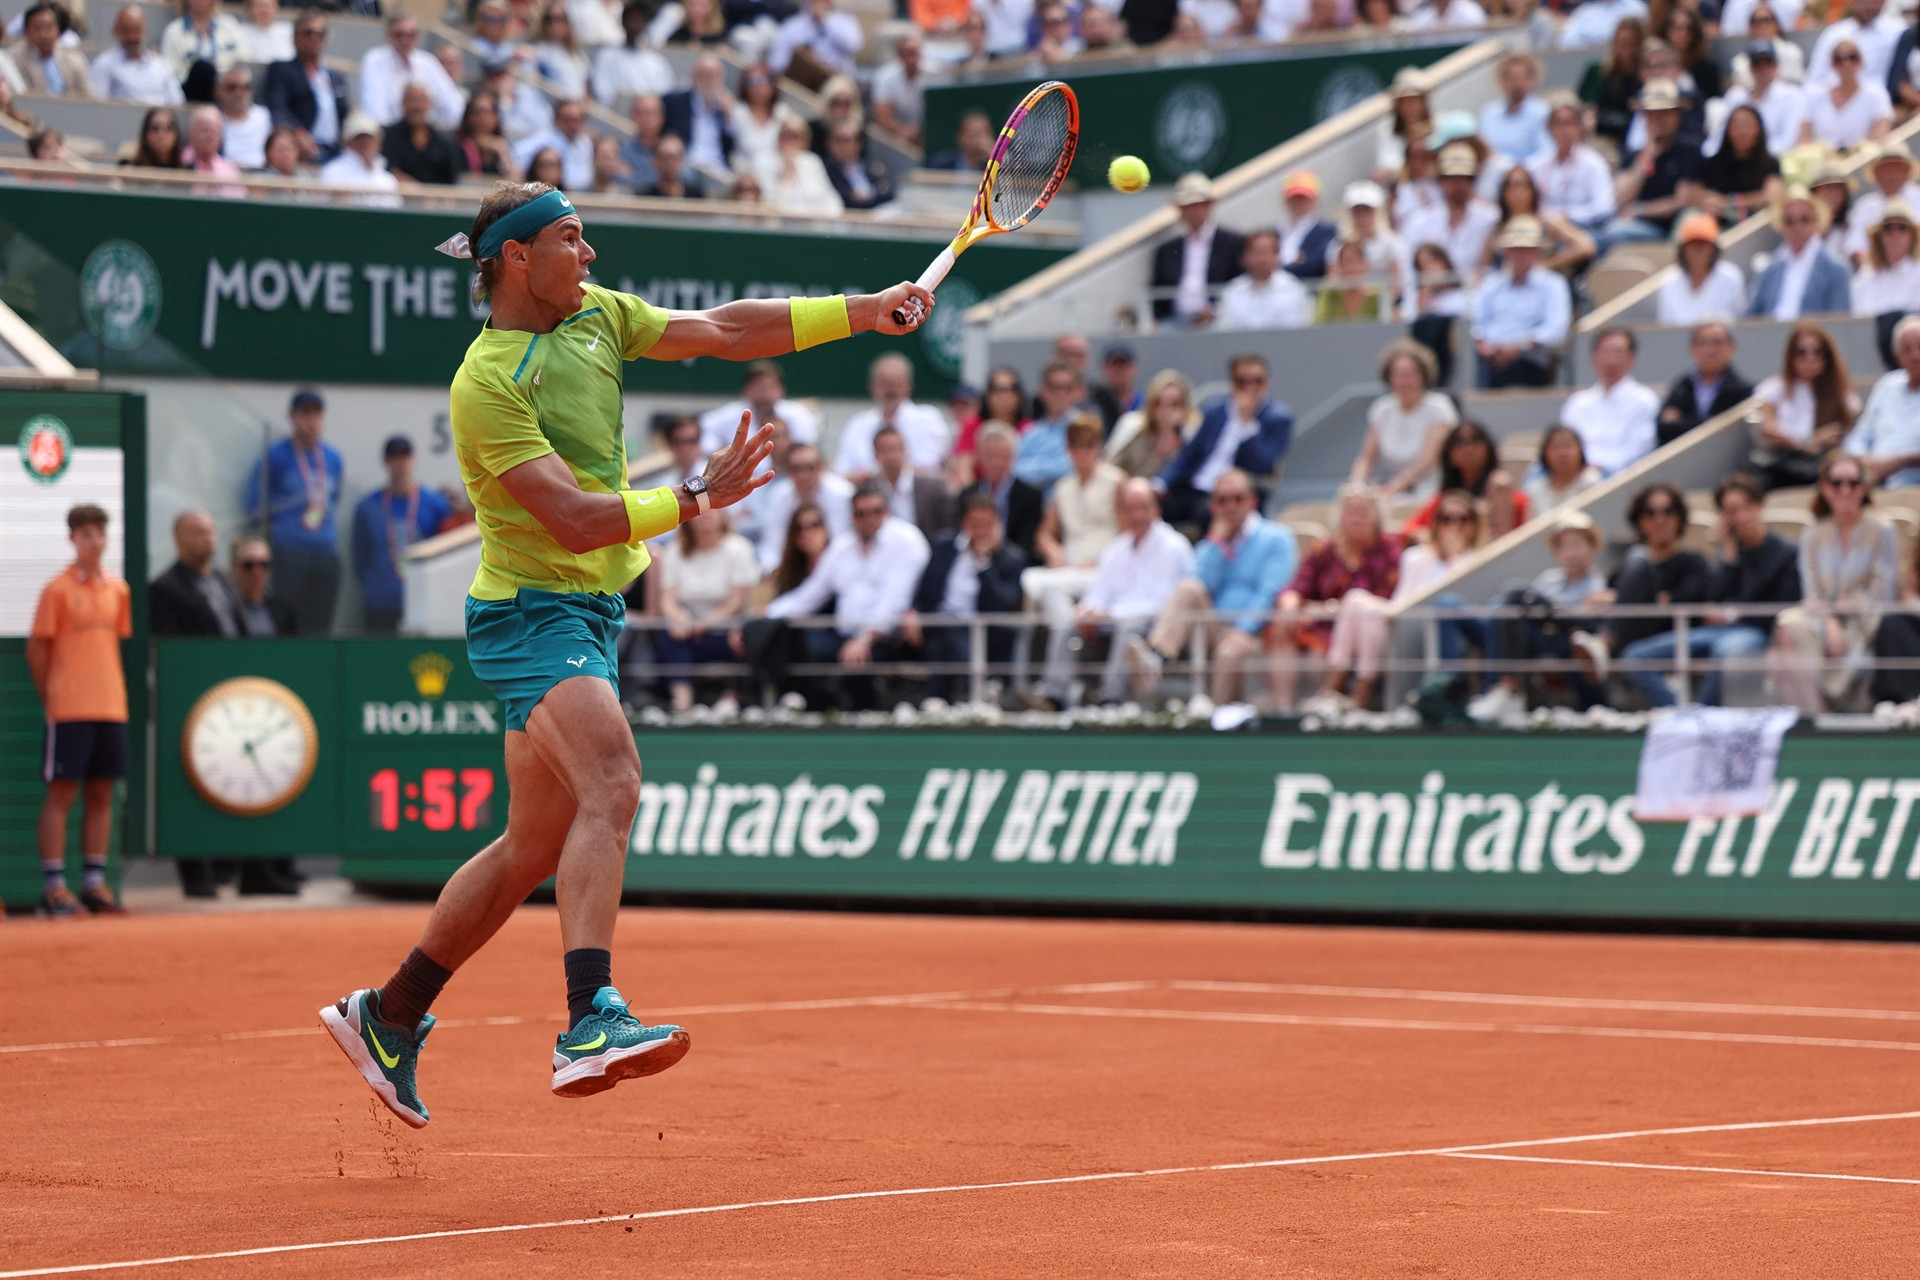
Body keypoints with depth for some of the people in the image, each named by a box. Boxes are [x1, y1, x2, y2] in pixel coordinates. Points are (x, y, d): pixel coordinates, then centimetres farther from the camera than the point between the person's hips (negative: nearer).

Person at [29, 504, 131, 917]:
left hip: (111, 708, 5)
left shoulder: (118, 589, 11)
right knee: (61, 792, -4)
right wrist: (51, 699, -3)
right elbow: (37, 649, -2)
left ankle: (95, 882, 12)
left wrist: (115, 691, 10)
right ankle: (54, 884, -3)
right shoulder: (58, 590, -4)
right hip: (69, 710, -5)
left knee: (101, 794, 7)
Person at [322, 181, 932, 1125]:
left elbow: (721, 330, 12)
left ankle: (387, 1017, 25)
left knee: (536, 844, 13)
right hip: (532, 612, -9)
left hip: (588, 613, 9)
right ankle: (589, 1022, -42)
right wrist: (697, 497, -24)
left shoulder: (594, 313, 9)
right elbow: (576, 520, -24)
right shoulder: (487, 385, -17)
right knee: (612, 785, -30)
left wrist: (868, 311, 6)